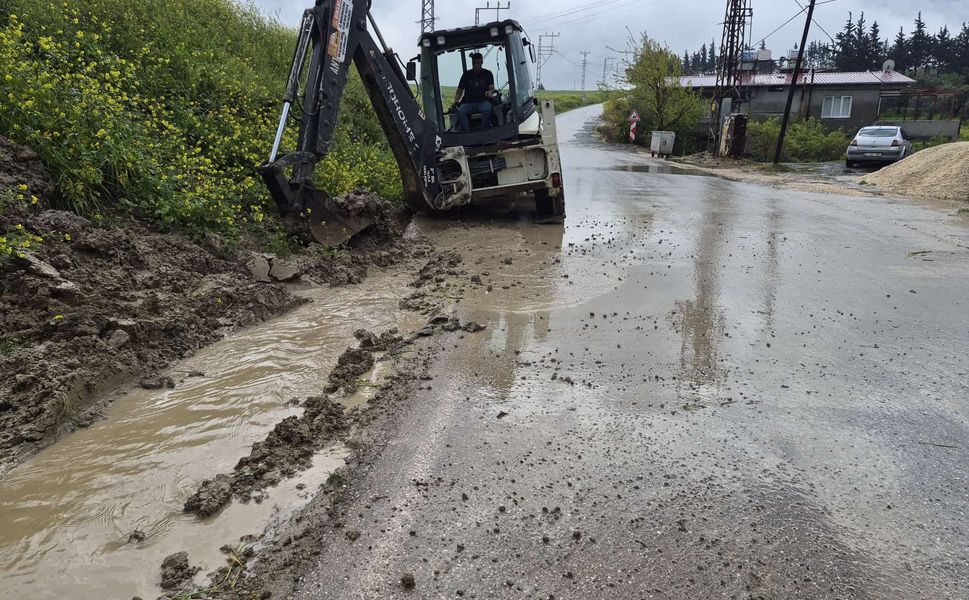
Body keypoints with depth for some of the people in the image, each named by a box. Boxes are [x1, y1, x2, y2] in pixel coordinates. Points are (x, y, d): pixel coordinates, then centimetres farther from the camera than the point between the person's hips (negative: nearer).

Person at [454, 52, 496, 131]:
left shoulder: (488, 74, 14)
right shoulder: (466, 75, 16)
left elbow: (492, 88, 2)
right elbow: (460, 90, 14)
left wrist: (490, 92, -24)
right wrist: (456, 100, -9)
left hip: (483, 101, -1)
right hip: (469, 103, 2)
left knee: (487, 109, -38)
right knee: (460, 110, -32)